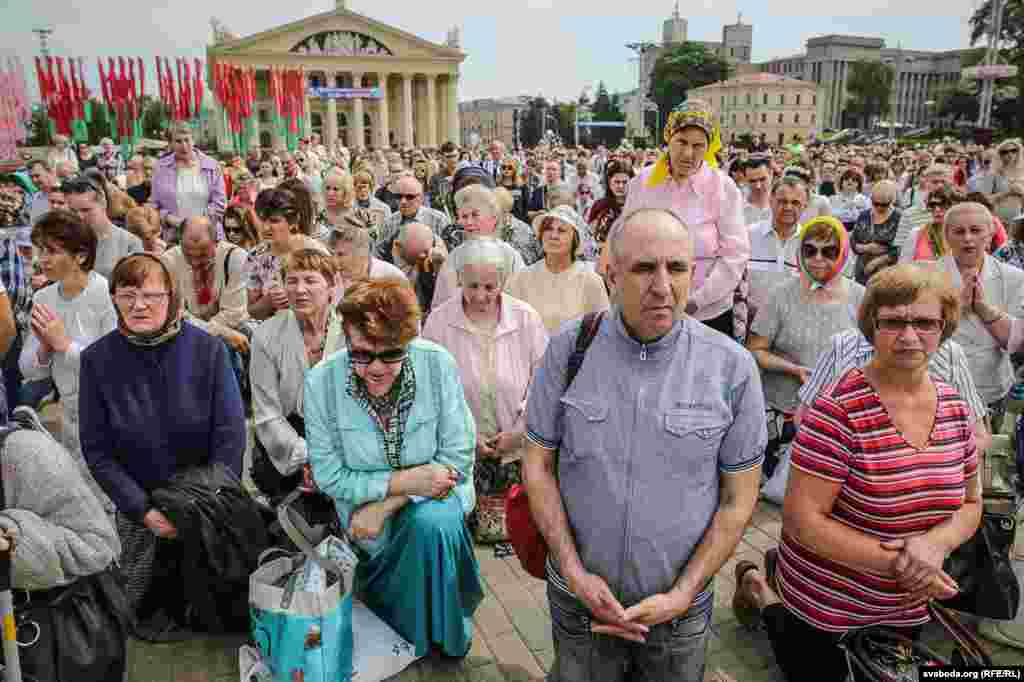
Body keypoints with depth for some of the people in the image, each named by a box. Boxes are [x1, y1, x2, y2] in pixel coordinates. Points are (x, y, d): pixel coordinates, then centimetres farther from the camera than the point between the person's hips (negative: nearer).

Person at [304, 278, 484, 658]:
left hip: (434, 496, 0)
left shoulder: (437, 365, -21)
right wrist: (400, 481, -23)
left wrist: (385, 506, -20)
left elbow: (458, 458, -15)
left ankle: (446, 633, -3)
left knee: (431, 524, -32)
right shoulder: (322, 382, -19)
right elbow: (330, 477, -11)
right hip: (366, 508, 1)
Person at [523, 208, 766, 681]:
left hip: (679, 608, 0)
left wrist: (681, 596, -10)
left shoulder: (733, 367, -13)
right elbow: (538, 464, -4)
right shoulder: (568, 348, -11)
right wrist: (574, 571, -10)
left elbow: (738, 497, -5)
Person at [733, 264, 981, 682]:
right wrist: (897, 564, -25)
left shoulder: (954, 409, -3)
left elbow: (970, 504, 6)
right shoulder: (838, 409, -23)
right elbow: (801, 518, -24)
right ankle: (761, 593, 35)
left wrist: (936, 543, -16)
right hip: (823, 602, -6)